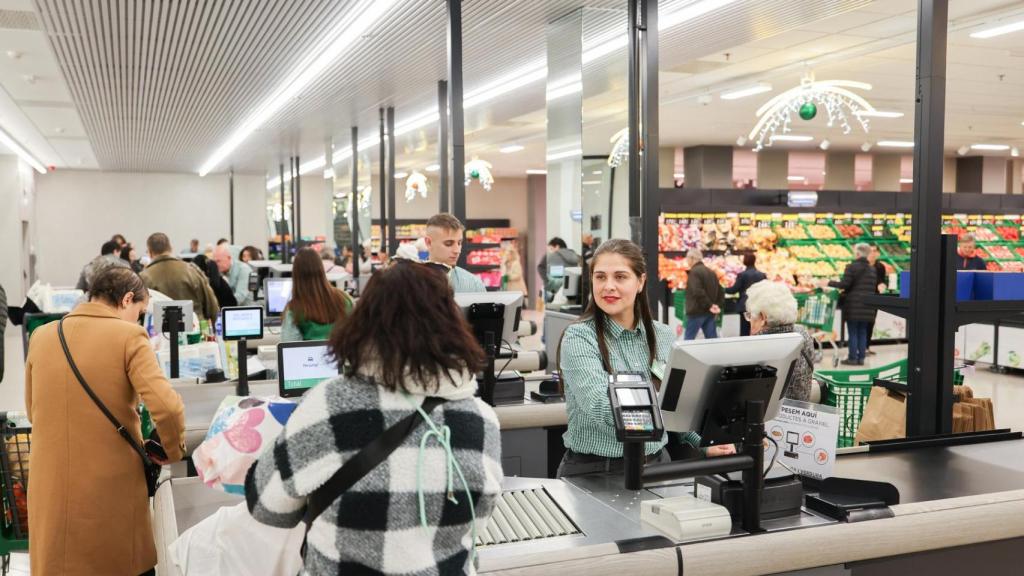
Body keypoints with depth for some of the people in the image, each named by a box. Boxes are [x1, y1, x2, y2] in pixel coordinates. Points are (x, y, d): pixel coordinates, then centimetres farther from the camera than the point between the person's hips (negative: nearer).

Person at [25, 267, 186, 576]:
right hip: (113, 487, -4)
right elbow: (167, 407, -21)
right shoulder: (129, 336, -11)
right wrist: (173, 451, -3)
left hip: (51, 488, 4)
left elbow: (33, 411, 17)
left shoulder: (41, 336, 5)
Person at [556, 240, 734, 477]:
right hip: (593, 470, -5)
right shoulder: (579, 337, -8)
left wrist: (704, 443, 3)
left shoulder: (664, 336, 8)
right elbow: (602, 409, -21)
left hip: (655, 464, 5)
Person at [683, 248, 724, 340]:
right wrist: (718, 305, 8)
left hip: (697, 312, -8)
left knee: (689, 339, -1)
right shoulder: (711, 272, 16)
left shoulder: (694, 272, -11)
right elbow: (720, 291, 16)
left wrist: (709, 305, -17)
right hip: (710, 313, 8)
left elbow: (697, 292, -23)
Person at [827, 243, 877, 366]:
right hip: (867, 306, 5)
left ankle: (853, 358, 2)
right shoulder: (872, 269, 10)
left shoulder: (851, 267, -10)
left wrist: (830, 283, -1)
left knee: (853, 332, 0)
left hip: (853, 305, -5)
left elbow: (844, 284, -14)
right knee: (862, 332, 11)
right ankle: (861, 357, 12)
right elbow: (875, 287, 13)